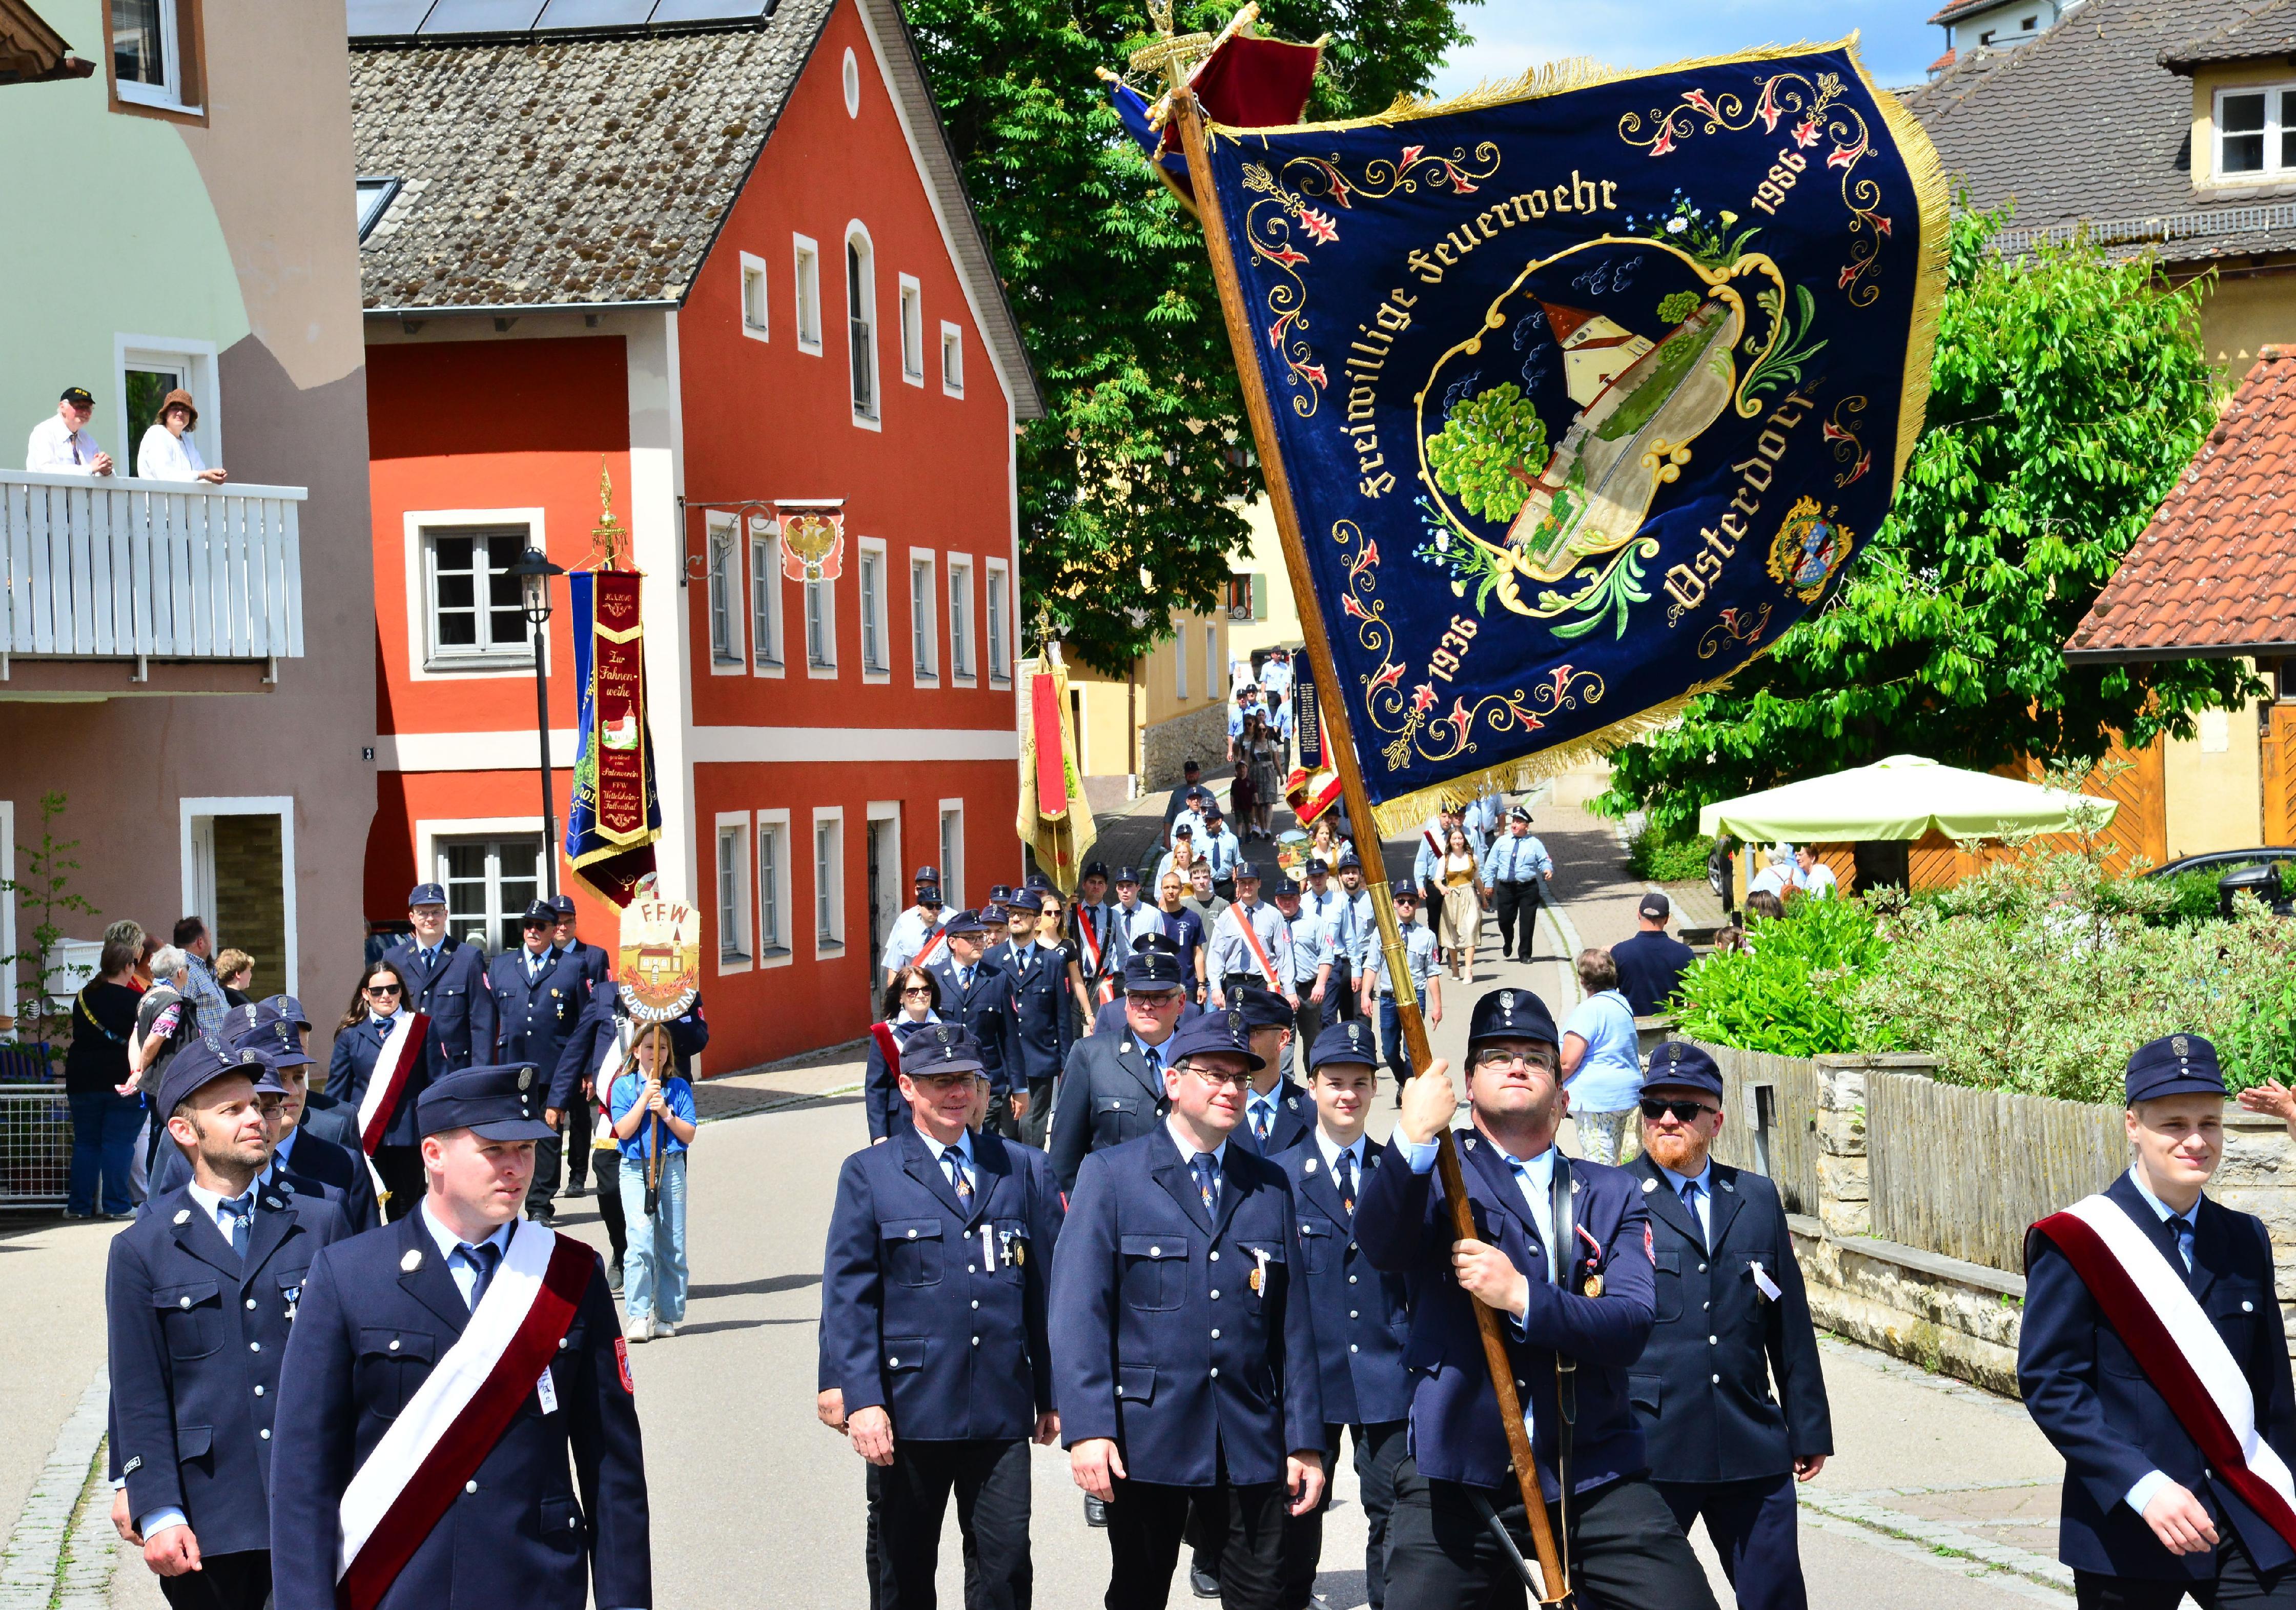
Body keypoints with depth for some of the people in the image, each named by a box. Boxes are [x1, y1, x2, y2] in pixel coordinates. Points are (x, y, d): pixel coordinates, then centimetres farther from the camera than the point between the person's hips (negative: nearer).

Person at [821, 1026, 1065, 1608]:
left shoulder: (1025, 1170, 10)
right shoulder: (869, 1174, 3)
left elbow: (1049, 1287, 11)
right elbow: (848, 1297, -2)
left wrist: (1054, 1392, 8)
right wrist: (860, 1399, -11)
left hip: (1002, 1409, 1)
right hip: (909, 1409, -1)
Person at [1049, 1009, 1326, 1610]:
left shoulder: (1270, 1186, 12)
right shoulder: (1110, 1174, 0)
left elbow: (1292, 1320, 10)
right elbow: (1078, 1311, -7)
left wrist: (1305, 1440, 5)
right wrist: (1087, 1428, -17)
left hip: (1252, 1443, 3)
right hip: (1145, 1439, -3)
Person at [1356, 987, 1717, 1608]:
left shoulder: (1611, 1194, 13)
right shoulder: (1439, 1170, 7)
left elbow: (1632, 1325, -2)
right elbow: (1381, 1246, -15)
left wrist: (1522, 1297, -18)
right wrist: (1413, 1139, -32)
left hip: (1594, 1472, 2)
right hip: (1457, 1477, -1)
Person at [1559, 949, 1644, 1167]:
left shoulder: (1589, 1009, -14)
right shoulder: (1622, 1004, 14)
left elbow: (1568, 1062, -18)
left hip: (1597, 1097, -9)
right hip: (1627, 1093, 9)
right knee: (1614, 1164, 15)